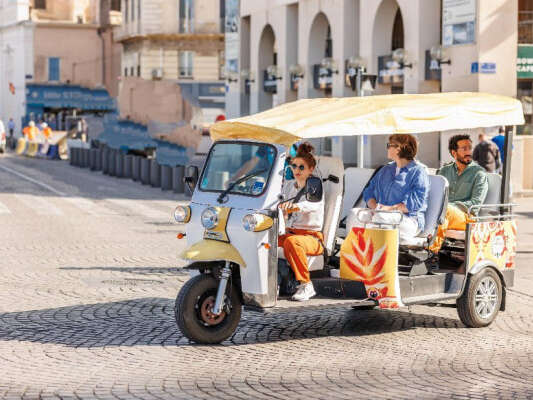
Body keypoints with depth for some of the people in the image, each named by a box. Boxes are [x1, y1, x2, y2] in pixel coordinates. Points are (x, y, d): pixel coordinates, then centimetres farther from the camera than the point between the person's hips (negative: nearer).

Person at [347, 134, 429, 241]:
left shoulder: (418, 171, 3)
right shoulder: (386, 170, 27)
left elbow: (417, 202, -10)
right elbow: (369, 192, 19)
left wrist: (391, 208, -17)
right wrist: (375, 206, -5)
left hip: (408, 219, -6)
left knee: (378, 217, -38)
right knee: (354, 214, -23)